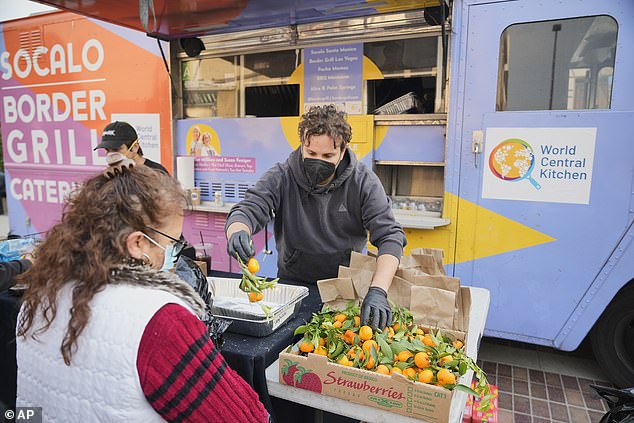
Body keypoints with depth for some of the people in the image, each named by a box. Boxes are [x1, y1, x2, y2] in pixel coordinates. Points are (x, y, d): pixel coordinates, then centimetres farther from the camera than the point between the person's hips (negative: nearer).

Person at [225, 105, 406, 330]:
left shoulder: (363, 182, -10)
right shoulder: (281, 177, -8)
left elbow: (390, 236, -16)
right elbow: (247, 210, -15)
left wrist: (378, 291, -32)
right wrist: (237, 233, -42)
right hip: (291, 284, 1)